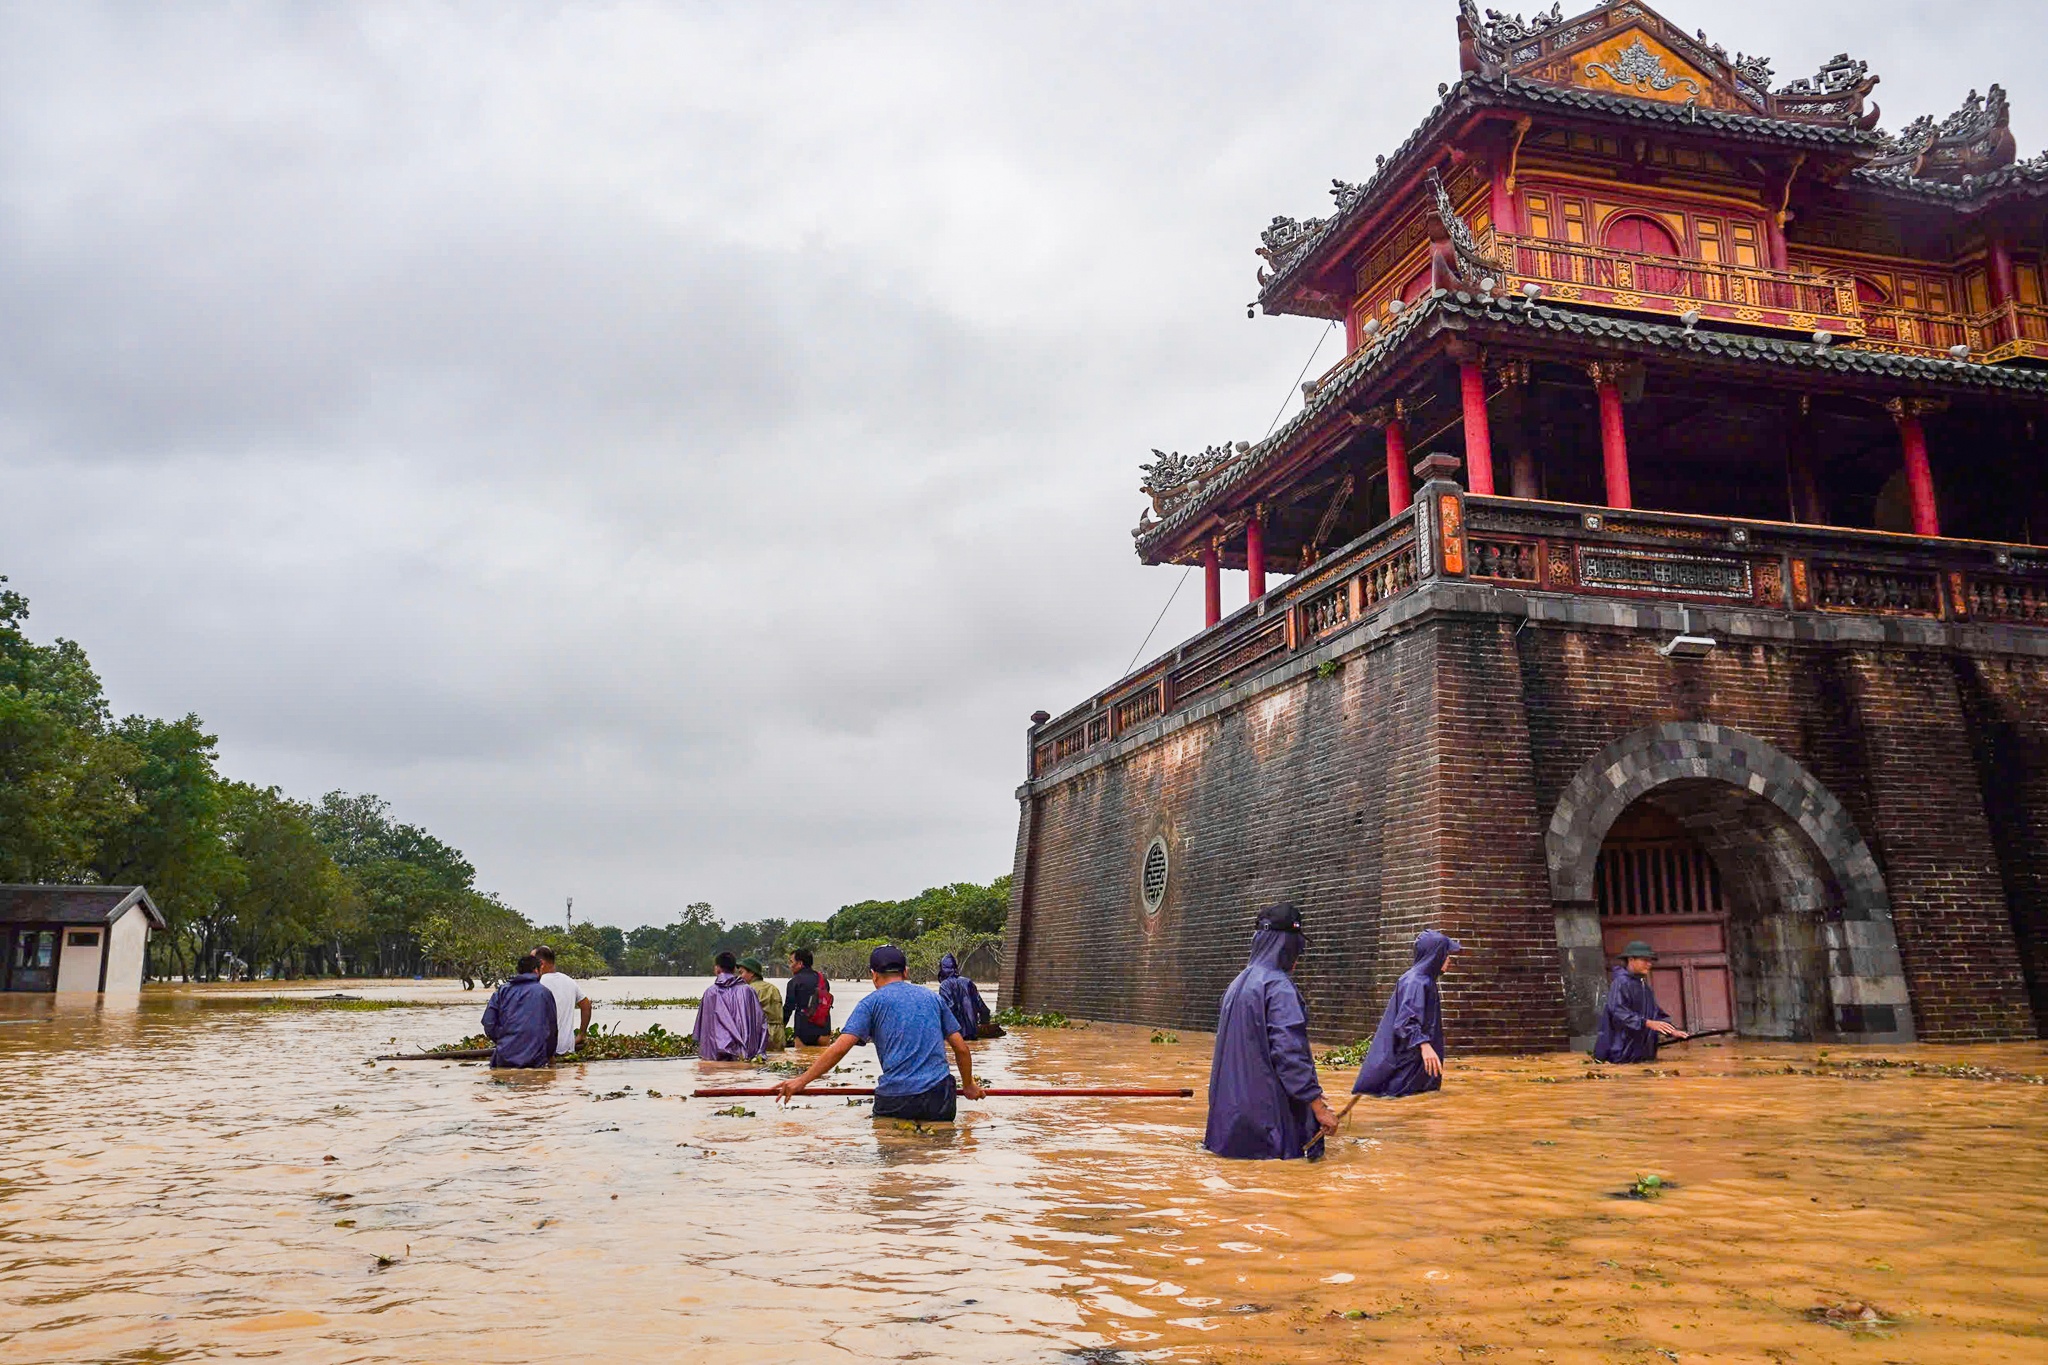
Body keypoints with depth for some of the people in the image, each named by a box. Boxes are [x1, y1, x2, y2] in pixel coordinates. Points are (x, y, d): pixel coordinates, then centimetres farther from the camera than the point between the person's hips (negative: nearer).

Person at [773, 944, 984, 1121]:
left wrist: (802, 1081, 0)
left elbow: (840, 1047, -5)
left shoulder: (872, 1002, 5)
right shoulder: (932, 998, 16)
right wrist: (969, 1086, 29)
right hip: (940, 1095, 3)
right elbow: (961, 1048, 15)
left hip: (894, 1099, -3)